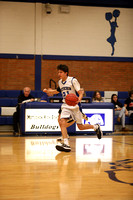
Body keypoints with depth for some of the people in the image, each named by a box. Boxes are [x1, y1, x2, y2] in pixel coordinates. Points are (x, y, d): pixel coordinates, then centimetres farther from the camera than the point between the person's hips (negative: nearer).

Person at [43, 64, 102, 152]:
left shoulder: (73, 80, -12)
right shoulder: (60, 82, 6)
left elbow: (81, 92, -15)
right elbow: (57, 91, 26)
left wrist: (79, 99, -37)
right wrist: (48, 91, 10)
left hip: (75, 105, -5)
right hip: (66, 105, 5)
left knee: (80, 127, 3)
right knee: (62, 122, -20)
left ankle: (96, 127, 32)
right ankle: (66, 144, -24)